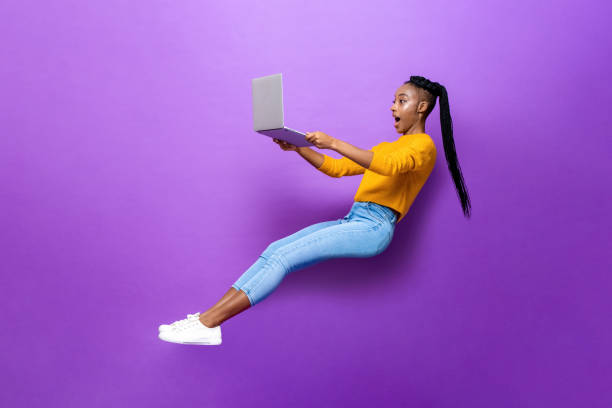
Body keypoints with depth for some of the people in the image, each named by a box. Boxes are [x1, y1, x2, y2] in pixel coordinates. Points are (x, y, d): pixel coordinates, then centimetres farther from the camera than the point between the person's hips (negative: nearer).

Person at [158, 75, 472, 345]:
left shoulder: (424, 145, 2)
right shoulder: (386, 146, 29)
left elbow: (389, 165, -22)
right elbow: (336, 168, 23)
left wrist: (334, 143, -29)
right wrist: (298, 147, 9)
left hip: (374, 227, -8)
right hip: (352, 222, 8)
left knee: (284, 257, -20)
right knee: (273, 251, -9)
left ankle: (207, 324, -21)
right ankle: (206, 317, -11)